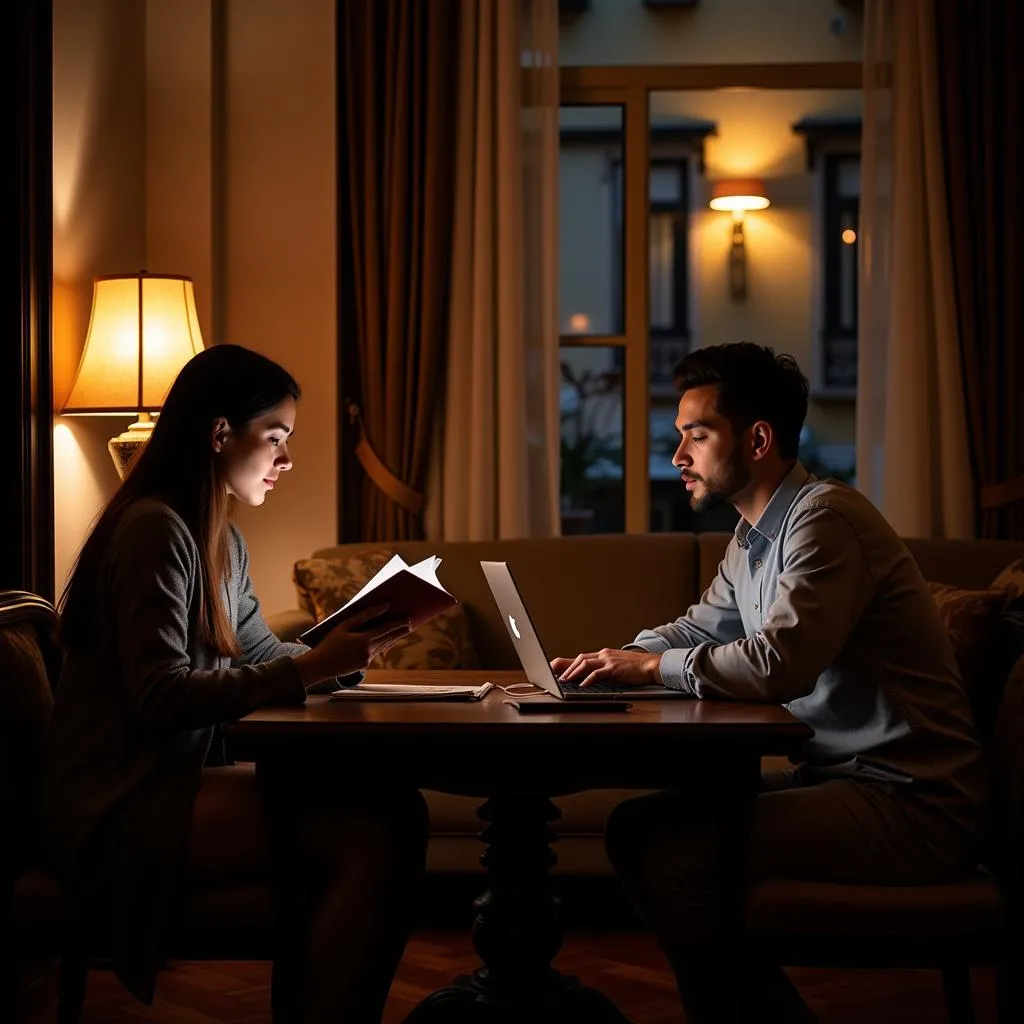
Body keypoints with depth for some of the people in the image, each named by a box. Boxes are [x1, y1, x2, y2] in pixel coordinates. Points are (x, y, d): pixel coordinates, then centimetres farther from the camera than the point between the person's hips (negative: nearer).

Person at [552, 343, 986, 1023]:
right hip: (837, 770, 10)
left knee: (676, 852, -23)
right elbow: (696, 629, 26)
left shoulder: (824, 518, -17)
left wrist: (651, 666, -14)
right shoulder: (752, 538, 13)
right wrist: (611, 660, 7)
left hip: (912, 802, -10)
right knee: (637, 826, 5)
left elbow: (778, 663, -29)